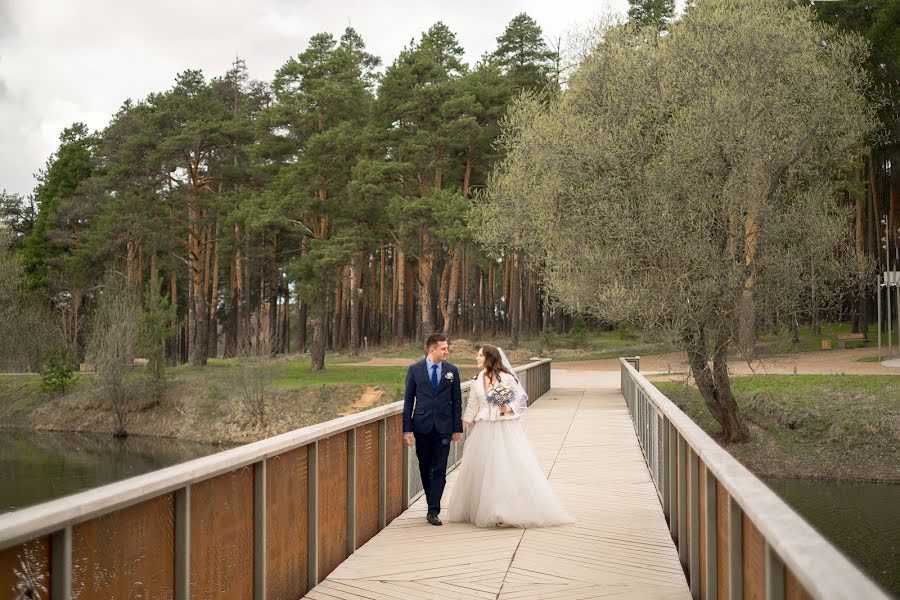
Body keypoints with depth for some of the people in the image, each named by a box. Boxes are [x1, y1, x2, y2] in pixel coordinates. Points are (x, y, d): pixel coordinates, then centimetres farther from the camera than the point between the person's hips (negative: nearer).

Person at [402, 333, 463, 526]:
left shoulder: (451, 371, 4)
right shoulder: (414, 370, 0)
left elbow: (457, 401, 6)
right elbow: (408, 400, 1)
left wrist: (457, 428, 2)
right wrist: (407, 429, -4)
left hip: (443, 427, 0)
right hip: (422, 427, 0)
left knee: (439, 470, -3)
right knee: (425, 469, 8)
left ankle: (433, 511, 0)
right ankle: (432, 506, 23)